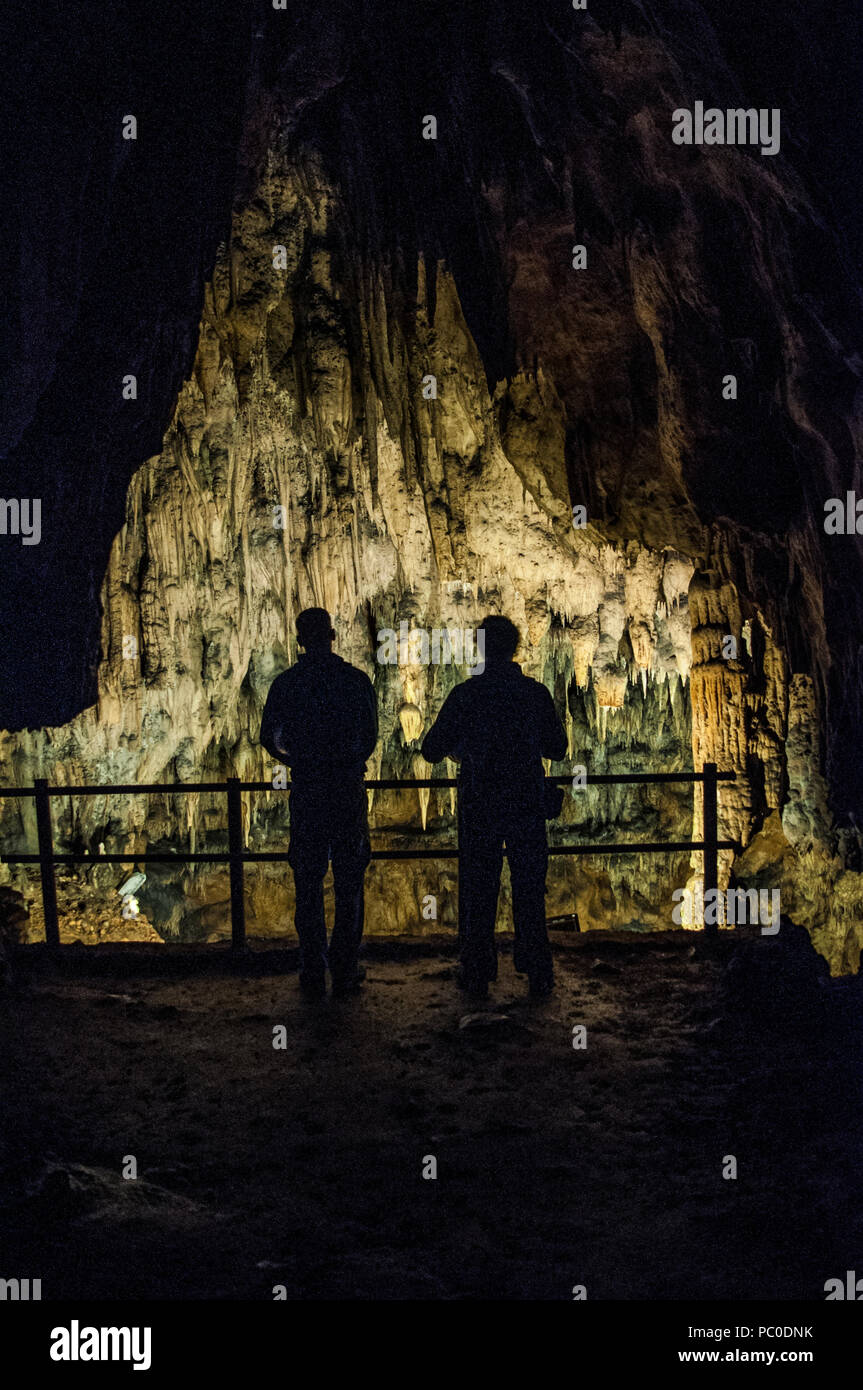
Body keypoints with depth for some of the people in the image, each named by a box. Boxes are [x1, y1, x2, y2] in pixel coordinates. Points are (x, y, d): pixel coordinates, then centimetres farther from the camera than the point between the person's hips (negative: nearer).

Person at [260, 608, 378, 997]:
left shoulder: (285, 684, 0)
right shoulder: (356, 680, -3)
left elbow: (269, 738, 5)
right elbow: (369, 738, -1)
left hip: (306, 793, 1)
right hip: (349, 792, -1)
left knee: (308, 886, 7)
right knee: (349, 885, 6)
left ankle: (314, 973, 9)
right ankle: (344, 972, 7)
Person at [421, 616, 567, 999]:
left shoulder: (465, 695, -7)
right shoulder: (536, 693, -3)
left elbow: (432, 751, -2)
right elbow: (557, 748, 7)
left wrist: (461, 746, 19)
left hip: (479, 807, -1)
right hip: (527, 805, 1)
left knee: (477, 893, 7)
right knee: (530, 889, 8)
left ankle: (477, 976, 10)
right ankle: (538, 975, 11)